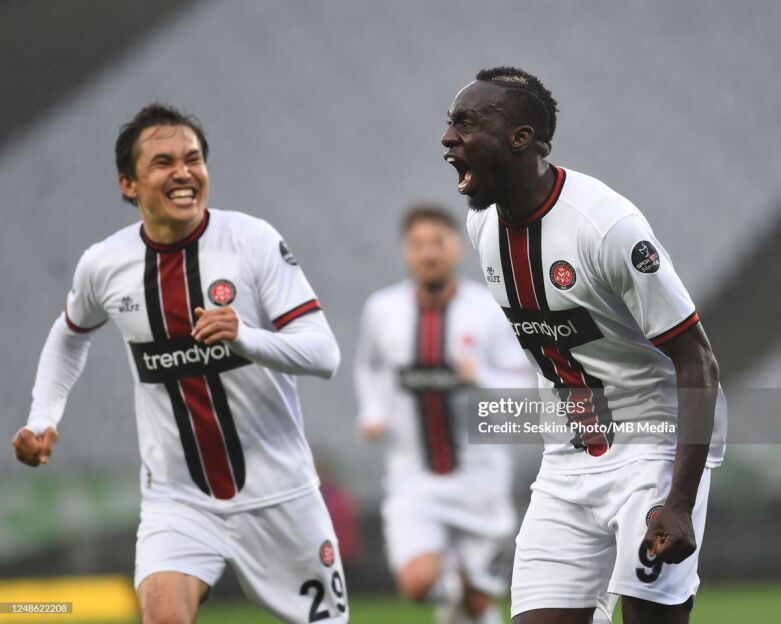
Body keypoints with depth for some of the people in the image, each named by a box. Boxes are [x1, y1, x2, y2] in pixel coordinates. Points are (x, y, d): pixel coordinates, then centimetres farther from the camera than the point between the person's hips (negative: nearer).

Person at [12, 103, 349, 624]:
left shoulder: (254, 240, -12)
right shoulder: (104, 265, -3)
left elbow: (324, 354, -16)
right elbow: (71, 335, 21)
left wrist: (244, 338, -33)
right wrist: (43, 420, 8)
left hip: (277, 492, -1)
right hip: (178, 498, 1)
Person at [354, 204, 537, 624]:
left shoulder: (489, 311, -9)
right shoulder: (383, 310, -4)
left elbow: (525, 390, -6)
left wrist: (483, 380, -25)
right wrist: (372, 414, 0)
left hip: (479, 474, 0)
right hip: (414, 477, 0)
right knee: (417, 582, -21)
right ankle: (448, 589, 15)